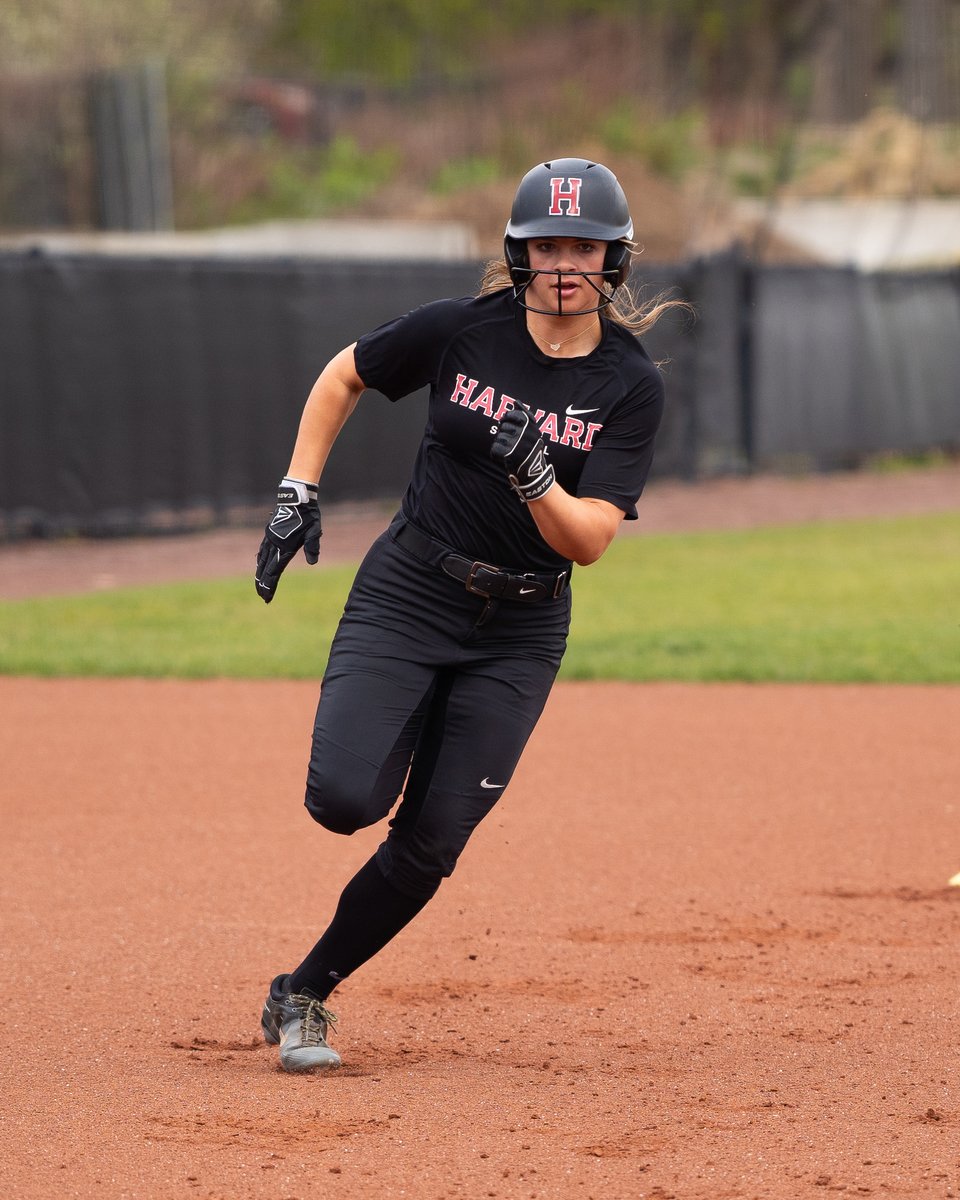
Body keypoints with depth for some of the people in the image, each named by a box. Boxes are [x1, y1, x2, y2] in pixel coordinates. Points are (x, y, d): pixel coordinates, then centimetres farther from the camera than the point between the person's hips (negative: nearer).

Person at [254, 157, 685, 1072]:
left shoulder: (631, 386, -8)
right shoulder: (463, 329, -8)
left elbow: (588, 541, -14)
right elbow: (342, 377, 9)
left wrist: (535, 476, -33)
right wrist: (298, 492, 1)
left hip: (520, 632, 1)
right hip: (406, 595, -1)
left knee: (429, 844, -3)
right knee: (345, 800, -20)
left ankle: (303, 994, 14)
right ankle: (387, 740, 14)